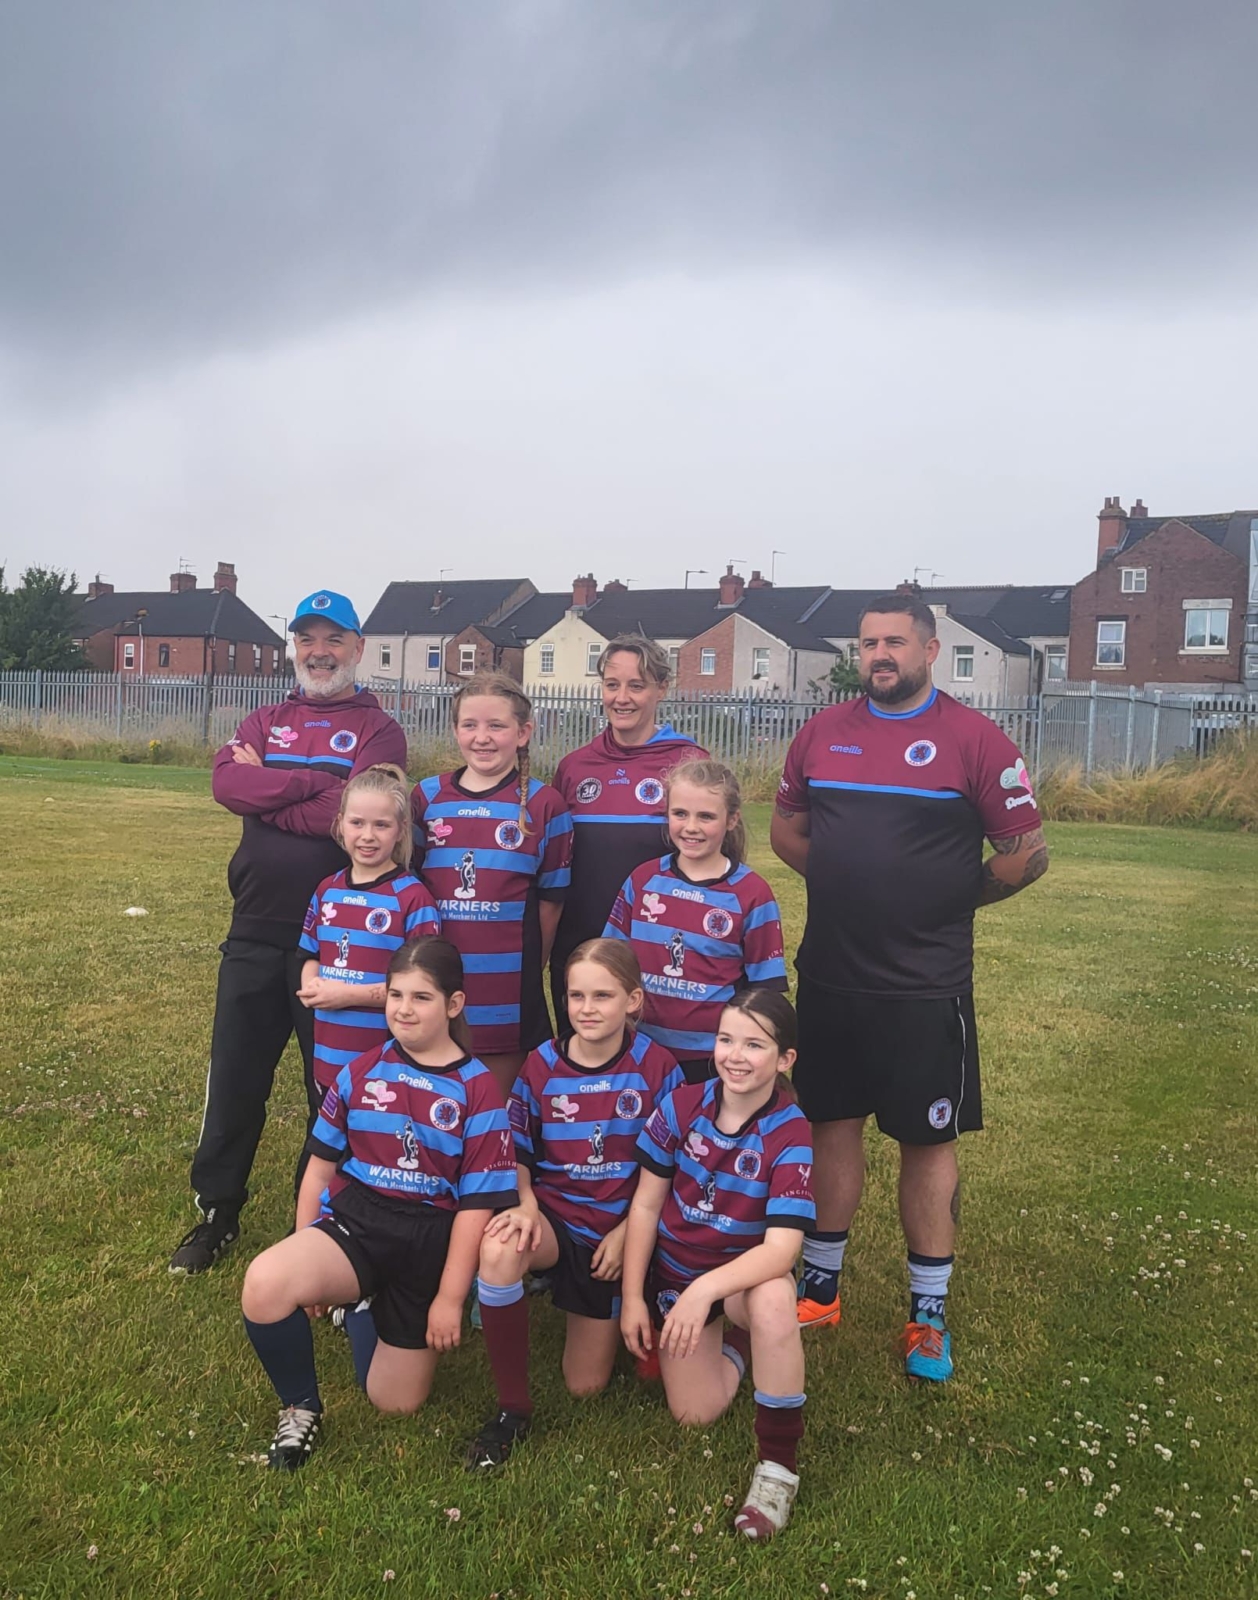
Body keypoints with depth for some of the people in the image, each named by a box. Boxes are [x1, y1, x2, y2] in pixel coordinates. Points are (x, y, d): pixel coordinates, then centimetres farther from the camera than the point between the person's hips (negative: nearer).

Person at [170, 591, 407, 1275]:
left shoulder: (378, 730, -2)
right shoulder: (265, 722, 11)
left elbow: (351, 814, -19)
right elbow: (227, 782, -9)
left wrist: (265, 790, -10)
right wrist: (312, 782, -17)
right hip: (256, 933, 4)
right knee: (234, 1078, 12)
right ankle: (217, 1214, 28)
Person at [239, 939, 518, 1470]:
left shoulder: (478, 1091, -6)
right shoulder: (362, 1072, 4)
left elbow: (477, 1202, -7)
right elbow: (322, 1164, 10)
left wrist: (450, 1296, -8)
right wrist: (305, 1260, 8)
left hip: (430, 1238, -1)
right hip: (355, 1218, 2)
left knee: (395, 1402, 7)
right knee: (265, 1284, -31)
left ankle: (375, 1306, 38)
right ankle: (300, 1408, -3)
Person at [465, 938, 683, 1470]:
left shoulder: (656, 1068, -10)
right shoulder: (541, 1066, -6)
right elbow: (517, 1153, 3)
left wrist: (627, 1231, -11)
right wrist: (526, 1206, -16)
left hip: (618, 1231, 0)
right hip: (553, 1213, 0)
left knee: (586, 1385, 3)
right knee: (500, 1249, -37)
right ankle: (512, 1407, -16)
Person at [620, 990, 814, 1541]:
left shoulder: (790, 1136, -21)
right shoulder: (683, 1105, -13)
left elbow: (781, 1248, -29)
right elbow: (646, 1204, -5)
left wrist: (705, 1290, -41)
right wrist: (633, 1297, -7)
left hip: (745, 1272, -3)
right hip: (673, 1272, 3)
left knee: (773, 1299, -37)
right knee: (694, 1412, -9)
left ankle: (778, 1463, -18)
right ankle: (734, 1342, 24)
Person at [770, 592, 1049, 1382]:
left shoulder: (974, 740, -8)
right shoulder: (822, 732, 4)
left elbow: (1027, 852, -5)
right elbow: (787, 829, 15)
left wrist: (950, 900, 3)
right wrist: (852, 889, 5)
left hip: (926, 988, -3)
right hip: (829, 979, 4)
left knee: (929, 1141, 7)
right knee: (832, 1125, 15)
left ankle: (929, 1314, 23)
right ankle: (821, 1286, 31)